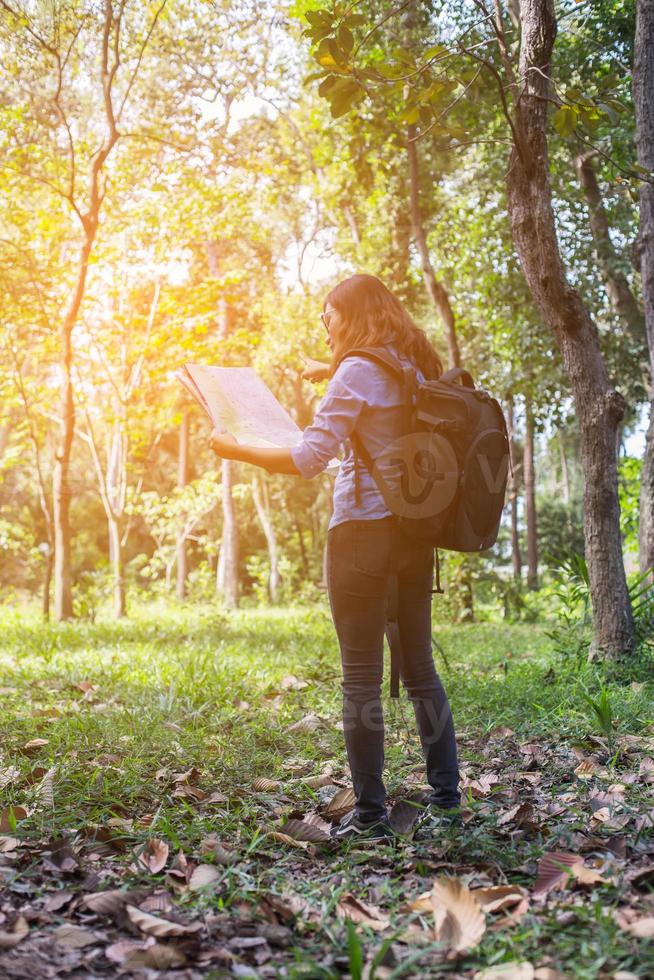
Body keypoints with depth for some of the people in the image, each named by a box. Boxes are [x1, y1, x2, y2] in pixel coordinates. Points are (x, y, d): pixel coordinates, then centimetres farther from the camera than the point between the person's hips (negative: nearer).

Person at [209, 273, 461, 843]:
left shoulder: (358, 373, -11)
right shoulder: (417, 369, 11)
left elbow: (306, 460, -16)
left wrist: (236, 450, -4)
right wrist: (331, 372, 31)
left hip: (364, 530, -7)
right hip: (415, 531, 8)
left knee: (362, 677, -1)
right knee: (420, 667, 14)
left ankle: (370, 816, 3)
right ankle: (446, 798, 19)